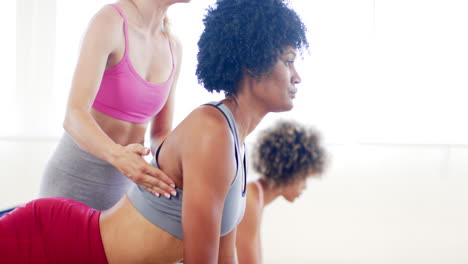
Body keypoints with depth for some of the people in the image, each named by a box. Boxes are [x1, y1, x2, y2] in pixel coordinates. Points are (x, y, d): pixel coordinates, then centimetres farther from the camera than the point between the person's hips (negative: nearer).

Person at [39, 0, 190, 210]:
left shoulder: (173, 48, 3)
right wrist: (118, 156, -45)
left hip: (122, 186, 6)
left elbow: (161, 133, 7)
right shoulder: (108, 21, -18)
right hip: (76, 179, -6)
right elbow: (74, 117, -26)